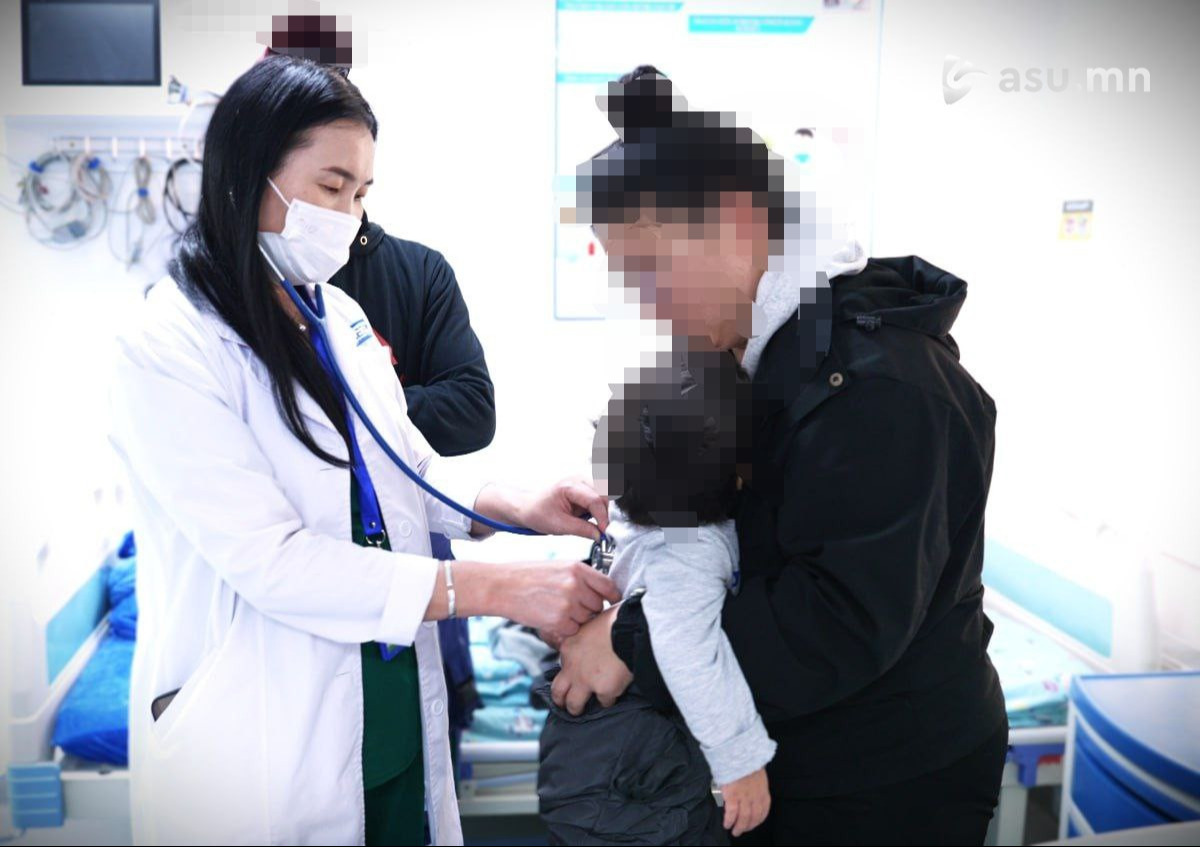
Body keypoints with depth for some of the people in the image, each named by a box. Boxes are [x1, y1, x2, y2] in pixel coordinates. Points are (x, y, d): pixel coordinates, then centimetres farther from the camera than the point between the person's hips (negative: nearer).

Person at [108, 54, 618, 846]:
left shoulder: (341, 318, 6)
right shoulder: (169, 350, -17)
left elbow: (413, 473, 13)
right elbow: (269, 561, -23)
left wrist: (519, 507, -7)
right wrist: (497, 588, -26)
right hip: (264, 743, -6)